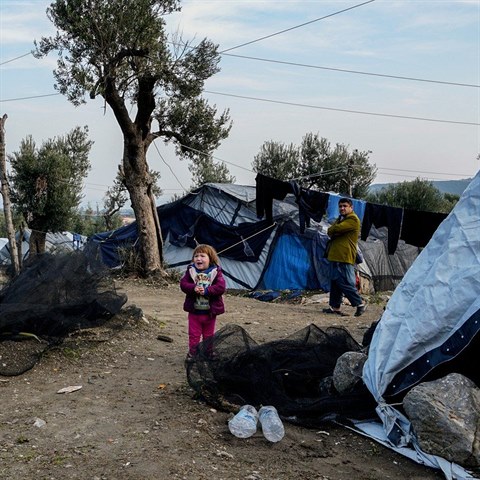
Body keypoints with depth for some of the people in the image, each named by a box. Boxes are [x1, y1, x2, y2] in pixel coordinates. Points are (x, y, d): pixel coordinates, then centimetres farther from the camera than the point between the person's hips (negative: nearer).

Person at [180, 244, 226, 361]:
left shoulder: (216, 272, -7)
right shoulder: (190, 271, -2)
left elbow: (221, 287, -16)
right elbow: (183, 284, -9)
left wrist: (206, 291, -25)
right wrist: (193, 288, -27)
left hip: (210, 311, 0)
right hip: (194, 311, 0)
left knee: (208, 335, 15)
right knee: (194, 334, 7)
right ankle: (192, 353, 20)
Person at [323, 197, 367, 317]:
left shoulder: (353, 219, -8)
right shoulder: (340, 218, 22)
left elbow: (337, 228, -20)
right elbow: (330, 231, 12)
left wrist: (333, 230, 0)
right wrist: (335, 231, -8)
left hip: (344, 257, -9)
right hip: (335, 256, 9)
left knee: (345, 283, -11)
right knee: (334, 282, 9)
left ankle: (360, 303, 0)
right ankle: (335, 307, 14)